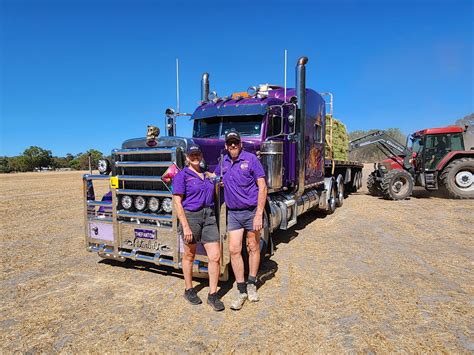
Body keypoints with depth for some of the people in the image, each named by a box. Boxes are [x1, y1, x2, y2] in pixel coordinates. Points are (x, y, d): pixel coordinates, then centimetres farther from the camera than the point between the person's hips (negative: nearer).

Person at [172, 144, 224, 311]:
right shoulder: (182, 175, -5)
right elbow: (177, 203, -11)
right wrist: (185, 226, -17)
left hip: (208, 216, 5)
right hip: (191, 216, -5)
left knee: (215, 256, -1)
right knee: (189, 255, 12)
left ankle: (213, 295, 13)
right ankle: (189, 290, 32)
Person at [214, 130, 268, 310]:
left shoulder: (251, 159, -9)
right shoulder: (223, 162, 7)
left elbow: (262, 186, -13)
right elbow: (214, 175, 30)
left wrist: (259, 214, -19)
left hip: (252, 211, -4)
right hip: (233, 213, 4)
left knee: (253, 248, 10)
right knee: (234, 250, 0)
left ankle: (252, 285, 28)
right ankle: (241, 291, 12)